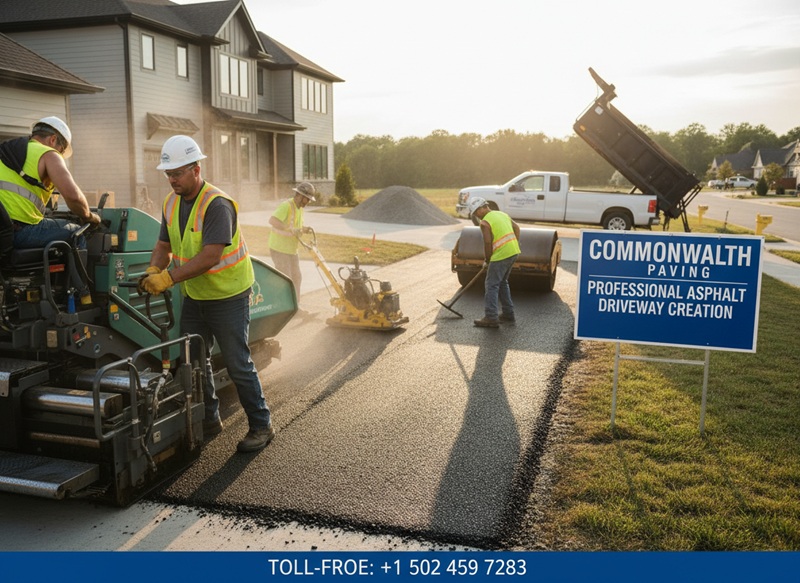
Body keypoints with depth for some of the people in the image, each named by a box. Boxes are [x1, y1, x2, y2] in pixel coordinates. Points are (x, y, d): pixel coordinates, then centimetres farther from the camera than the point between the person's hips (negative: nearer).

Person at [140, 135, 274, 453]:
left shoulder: (217, 204, -24)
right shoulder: (171, 203, 3)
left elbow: (210, 256, -32)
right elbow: (164, 244, 8)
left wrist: (169, 278, -34)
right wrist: (154, 270, -12)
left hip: (228, 296, -8)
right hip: (194, 296, 8)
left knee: (237, 364, -2)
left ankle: (261, 425, 12)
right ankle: (208, 420, 30)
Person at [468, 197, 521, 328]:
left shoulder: (485, 222, -10)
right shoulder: (502, 214, 16)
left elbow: (488, 243, -14)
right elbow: (516, 227, 22)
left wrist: (487, 261, -2)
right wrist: (516, 244, 24)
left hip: (501, 255, -9)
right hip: (513, 252, 9)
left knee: (491, 285, -2)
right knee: (502, 283, 21)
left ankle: (491, 318, -5)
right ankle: (508, 314, 25)